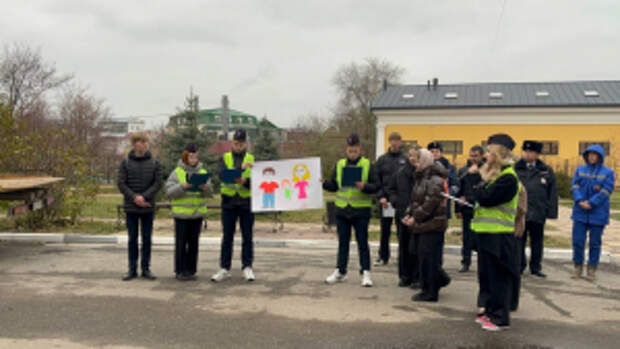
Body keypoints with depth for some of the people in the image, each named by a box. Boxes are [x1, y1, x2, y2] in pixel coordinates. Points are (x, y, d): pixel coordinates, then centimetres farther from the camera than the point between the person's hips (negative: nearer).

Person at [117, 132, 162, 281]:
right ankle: (132, 269, 15)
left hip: (148, 207, 0)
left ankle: (146, 268, 15)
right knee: (132, 239, 7)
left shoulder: (154, 163, 1)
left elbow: (158, 183, -5)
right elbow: (121, 183, -4)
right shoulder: (126, 163, 0)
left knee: (147, 239, 6)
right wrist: (134, 197, -15)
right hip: (130, 207, 0)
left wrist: (144, 197, -16)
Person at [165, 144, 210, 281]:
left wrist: (205, 188, -17)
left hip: (197, 213, 3)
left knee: (194, 243, 8)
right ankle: (180, 271, 9)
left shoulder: (203, 172, 8)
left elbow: (209, 191, 5)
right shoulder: (176, 172, -1)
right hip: (181, 214, -3)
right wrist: (183, 186, -23)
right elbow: (169, 191, -8)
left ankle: (191, 270, 16)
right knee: (181, 243, 1)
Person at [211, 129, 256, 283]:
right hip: (229, 202, 0)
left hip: (246, 202, 0)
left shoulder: (252, 159, 5)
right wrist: (241, 168, -28)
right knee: (227, 237, 6)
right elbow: (222, 175, -14)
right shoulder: (225, 158, 5)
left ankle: (247, 267, 14)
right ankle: (224, 269, 13)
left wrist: (245, 181, -25)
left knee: (247, 237, 5)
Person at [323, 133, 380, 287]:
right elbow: (333, 186, 9)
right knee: (343, 242, 12)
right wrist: (323, 183, -10)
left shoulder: (367, 165, -2)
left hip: (361, 210, -3)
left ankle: (365, 273, 11)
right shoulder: (339, 165, 6)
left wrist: (364, 187, -22)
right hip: (342, 210, 3)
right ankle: (340, 271, 22)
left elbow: (376, 186, -4)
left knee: (362, 242, 2)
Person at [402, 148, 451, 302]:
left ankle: (430, 292, 5)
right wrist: (409, 214, 5)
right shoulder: (421, 178, 15)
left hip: (432, 225, -9)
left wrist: (415, 218, -18)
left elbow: (430, 204, -22)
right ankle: (440, 279, 32)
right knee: (423, 257, 15)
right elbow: (415, 200, 19)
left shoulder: (435, 180, -16)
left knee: (428, 259, -4)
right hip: (423, 225, 9)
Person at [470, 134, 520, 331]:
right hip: (487, 233, 10)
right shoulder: (495, 174, 15)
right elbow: (479, 195, 16)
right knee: (486, 276, 16)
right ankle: (490, 312, 26)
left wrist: (478, 181, -8)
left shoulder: (508, 178, -15)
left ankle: (500, 318, 7)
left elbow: (485, 198, -20)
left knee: (498, 278, -2)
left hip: (499, 236, -10)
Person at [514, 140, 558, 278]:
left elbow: (552, 193, 6)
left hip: (538, 213, 1)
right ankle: (519, 266, 18)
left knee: (537, 242, 10)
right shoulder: (515, 169, 2)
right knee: (519, 241, 6)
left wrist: (551, 211, -1)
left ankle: (535, 267, 22)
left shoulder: (546, 171, 5)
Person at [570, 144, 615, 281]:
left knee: (595, 243, 4)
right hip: (580, 212, 2)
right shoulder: (580, 170, 8)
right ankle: (578, 267, 15)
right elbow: (574, 186, 0)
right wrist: (580, 201, -16)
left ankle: (592, 270, 14)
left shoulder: (608, 173, -1)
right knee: (577, 241, 2)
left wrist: (591, 203, -18)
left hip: (598, 213, -2)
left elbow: (606, 191, -10)